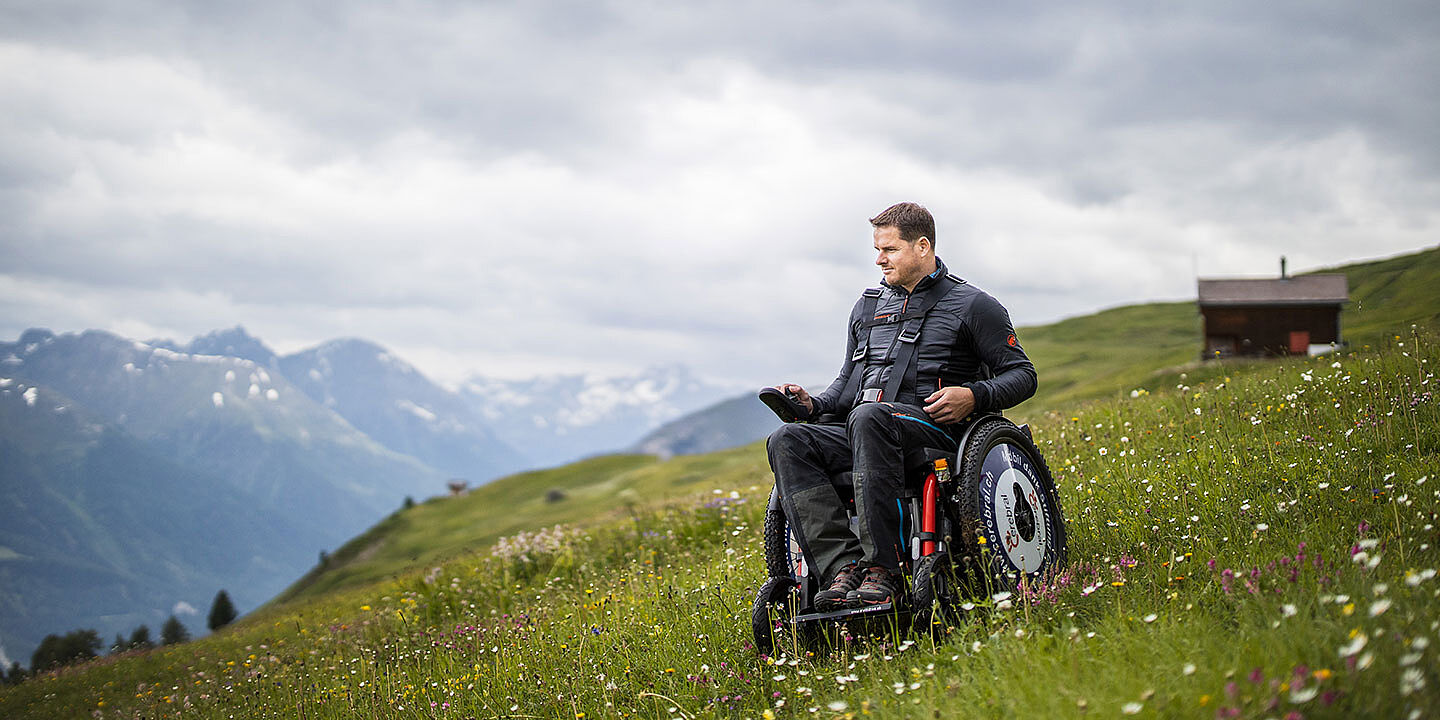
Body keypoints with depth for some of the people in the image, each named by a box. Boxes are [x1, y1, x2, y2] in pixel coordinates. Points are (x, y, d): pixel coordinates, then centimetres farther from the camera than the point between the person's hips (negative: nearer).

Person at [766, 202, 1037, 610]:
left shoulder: (972, 306, 10)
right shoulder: (868, 307, 27)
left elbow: (1021, 375, 8)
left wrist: (973, 396, -13)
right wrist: (813, 405, 8)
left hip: (930, 427, -5)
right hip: (861, 437, 6)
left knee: (869, 417, -39)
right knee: (786, 442, -24)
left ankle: (882, 568, -43)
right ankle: (842, 565, -38)